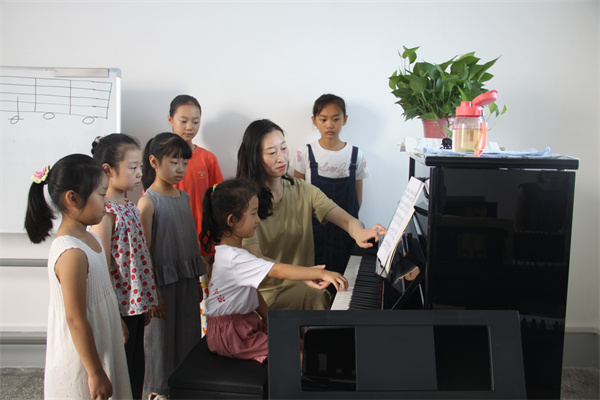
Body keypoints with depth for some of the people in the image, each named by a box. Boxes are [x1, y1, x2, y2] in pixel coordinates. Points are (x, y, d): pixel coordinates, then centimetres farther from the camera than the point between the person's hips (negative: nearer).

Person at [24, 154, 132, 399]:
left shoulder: (89, 238, 2)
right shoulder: (71, 253, -27)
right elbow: (75, 319, -25)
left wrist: (117, 324, 26)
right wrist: (96, 374, -20)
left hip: (101, 348, 9)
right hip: (81, 363, -9)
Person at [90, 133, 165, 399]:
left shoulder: (131, 207, 9)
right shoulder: (104, 213, -17)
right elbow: (102, 269, -18)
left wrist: (150, 300, 16)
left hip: (136, 305, 8)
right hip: (119, 309, -8)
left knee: (136, 369, 18)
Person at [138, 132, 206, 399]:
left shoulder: (184, 197, 8)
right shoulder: (148, 201, -13)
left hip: (187, 278, 7)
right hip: (162, 279, -6)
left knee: (188, 330, 15)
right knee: (161, 332, 7)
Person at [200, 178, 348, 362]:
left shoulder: (233, 251, 10)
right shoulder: (233, 258, -26)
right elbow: (279, 271, -33)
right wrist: (320, 273, -33)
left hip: (246, 322, 10)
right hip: (231, 333, -10)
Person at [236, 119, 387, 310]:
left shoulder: (303, 191, 7)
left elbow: (345, 219, -4)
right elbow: (254, 259, -20)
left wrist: (358, 232, -30)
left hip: (301, 287, 5)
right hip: (266, 291, -5)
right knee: (318, 298, -29)